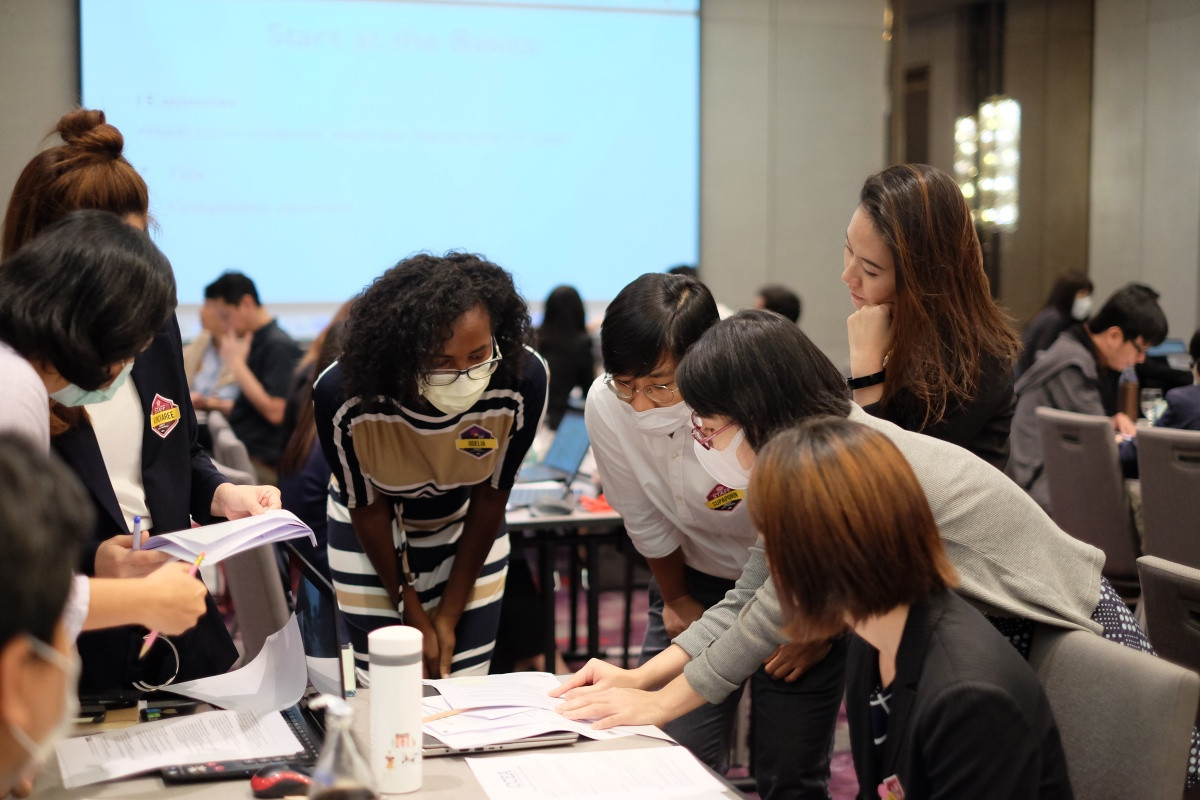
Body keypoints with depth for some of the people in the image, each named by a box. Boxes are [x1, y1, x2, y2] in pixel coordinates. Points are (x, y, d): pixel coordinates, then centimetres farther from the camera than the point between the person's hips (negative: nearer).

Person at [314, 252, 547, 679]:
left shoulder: (522, 380, -30)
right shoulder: (342, 395, -33)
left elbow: (491, 496, -15)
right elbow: (368, 507, -16)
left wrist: (449, 615, -8)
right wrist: (413, 616, -9)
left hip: (467, 530, 1)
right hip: (373, 537, -1)